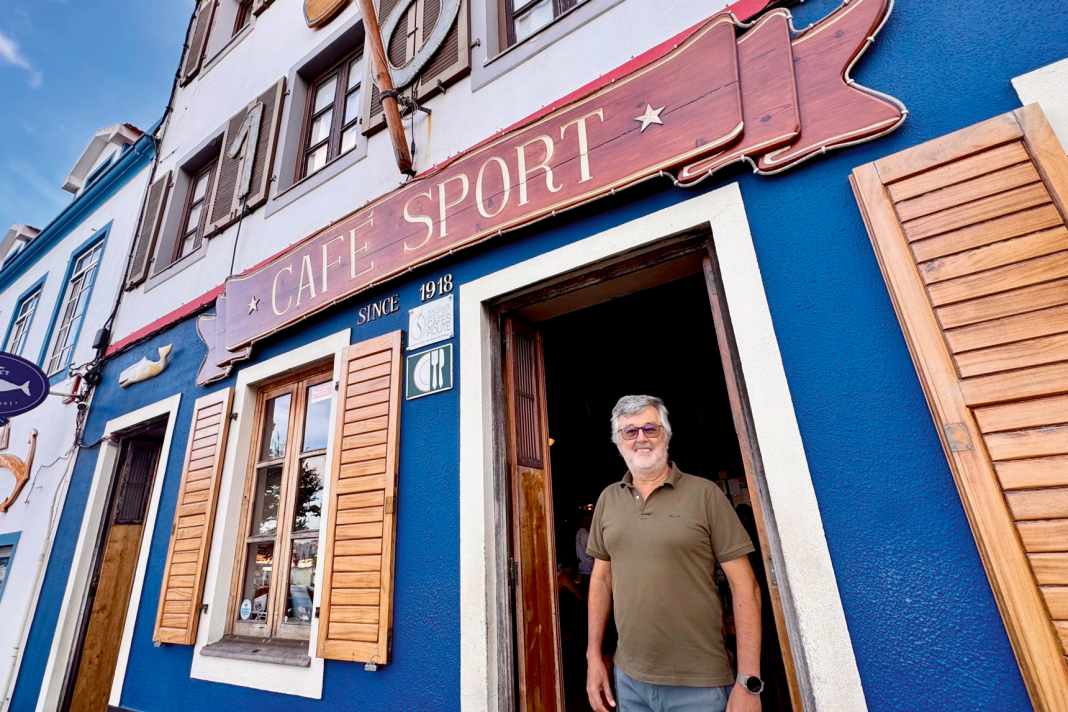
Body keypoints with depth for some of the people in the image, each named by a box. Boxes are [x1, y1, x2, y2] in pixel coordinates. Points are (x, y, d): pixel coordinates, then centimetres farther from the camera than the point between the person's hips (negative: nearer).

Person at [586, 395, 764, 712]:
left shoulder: (704, 493, -10)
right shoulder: (608, 499, 2)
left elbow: (744, 587, -10)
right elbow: (602, 578, 8)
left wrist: (748, 681, -13)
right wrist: (594, 656, 5)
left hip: (698, 685, -3)